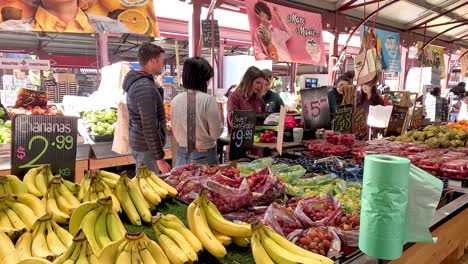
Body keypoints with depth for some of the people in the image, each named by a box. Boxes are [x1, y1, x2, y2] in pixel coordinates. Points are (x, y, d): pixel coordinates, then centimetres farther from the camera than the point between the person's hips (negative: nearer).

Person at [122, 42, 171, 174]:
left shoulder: (135, 82, 10)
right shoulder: (145, 88, -22)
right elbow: (150, 128, -25)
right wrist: (160, 158, -21)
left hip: (137, 142, 10)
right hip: (147, 148, -10)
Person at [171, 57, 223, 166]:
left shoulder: (176, 100, 0)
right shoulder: (208, 100, -16)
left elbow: (175, 132, 9)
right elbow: (216, 133, -12)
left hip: (182, 154, 5)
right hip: (204, 156, -5)